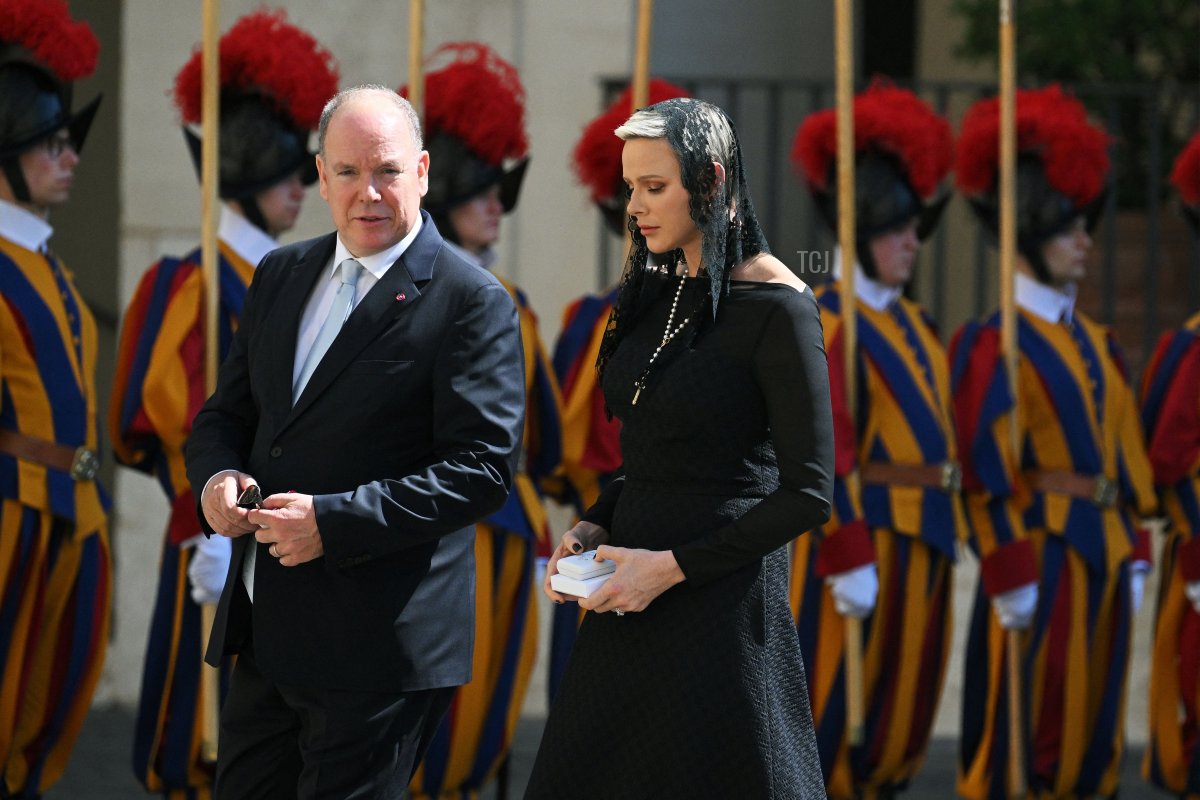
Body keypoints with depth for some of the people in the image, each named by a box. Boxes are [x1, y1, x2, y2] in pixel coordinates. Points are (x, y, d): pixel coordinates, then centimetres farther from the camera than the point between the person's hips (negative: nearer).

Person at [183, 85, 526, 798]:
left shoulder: (472, 304, -9)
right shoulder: (281, 276, 13)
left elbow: (483, 469, -15)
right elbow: (226, 413, 19)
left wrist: (333, 521, -21)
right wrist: (217, 477, -5)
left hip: (379, 649, -7)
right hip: (266, 632, 7)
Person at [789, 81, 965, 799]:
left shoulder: (913, 323, 16)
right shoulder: (828, 322, -11)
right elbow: (826, 450, -18)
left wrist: (944, 544, 18)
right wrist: (850, 560, -22)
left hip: (924, 545, 9)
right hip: (863, 536, -9)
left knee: (905, 715, 12)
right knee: (839, 714, -3)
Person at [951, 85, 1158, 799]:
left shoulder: (1096, 343, 14)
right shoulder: (997, 344, -10)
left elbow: (1127, 456, 16)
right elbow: (987, 469, -14)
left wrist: (1133, 551, 10)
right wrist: (1011, 574, -17)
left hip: (1103, 553, 8)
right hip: (1041, 552, -8)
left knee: (1091, 724, 11)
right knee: (1022, 729, -3)